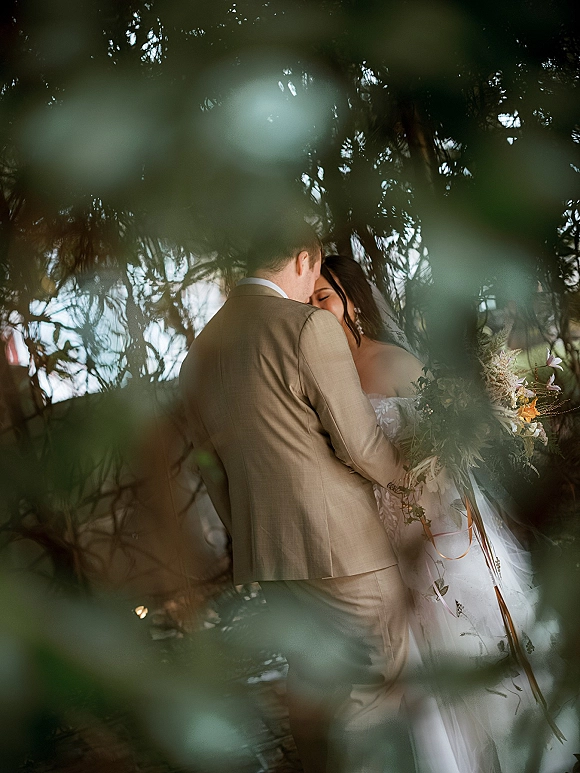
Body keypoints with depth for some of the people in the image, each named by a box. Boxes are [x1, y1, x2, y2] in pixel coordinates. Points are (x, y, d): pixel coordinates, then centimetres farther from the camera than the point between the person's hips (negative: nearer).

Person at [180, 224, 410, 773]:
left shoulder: (200, 349, 9)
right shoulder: (309, 325, -13)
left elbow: (210, 466, 14)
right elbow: (360, 444, -13)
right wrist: (395, 467, 8)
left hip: (263, 552, 7)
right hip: (341, 542, -7)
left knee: (308, 677, 18)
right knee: (376, 683, 6)